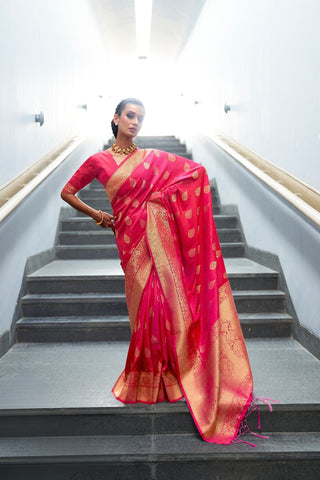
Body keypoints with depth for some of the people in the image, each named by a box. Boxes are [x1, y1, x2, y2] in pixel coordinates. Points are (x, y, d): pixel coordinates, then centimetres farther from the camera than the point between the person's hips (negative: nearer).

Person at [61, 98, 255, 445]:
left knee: (169, 297, 1)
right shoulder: (99, 161, 7)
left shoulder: (153, 158, 11)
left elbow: (197, 170, 13)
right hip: (131, 235, -2)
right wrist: (95, 214, 6)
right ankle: (148, 376, 21)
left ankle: (170, 370, 19)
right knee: (146, 302, 1)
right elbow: (67, 192, 14)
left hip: (161, 233, 2)